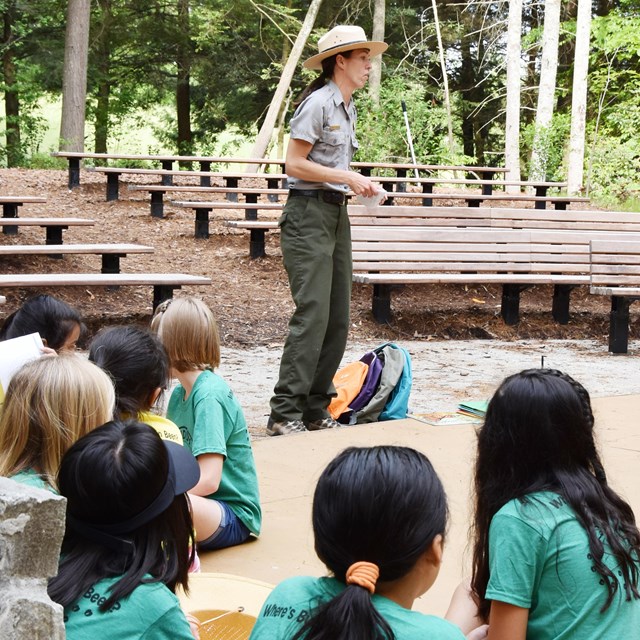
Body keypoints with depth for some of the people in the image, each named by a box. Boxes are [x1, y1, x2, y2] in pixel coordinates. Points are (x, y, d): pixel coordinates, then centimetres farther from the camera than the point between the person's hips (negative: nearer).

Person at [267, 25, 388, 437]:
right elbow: (295, 164, -15)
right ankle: (285, 414, -10)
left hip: (337, 214, 9)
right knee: (313, 314, -14)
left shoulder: (348, 108, 17)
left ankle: (315, 410, 15)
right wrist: (348, 177, -15)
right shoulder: (317, 103, -11)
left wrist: (359, 183, 7)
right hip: (309, 213, -9)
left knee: (338, 320, 8)